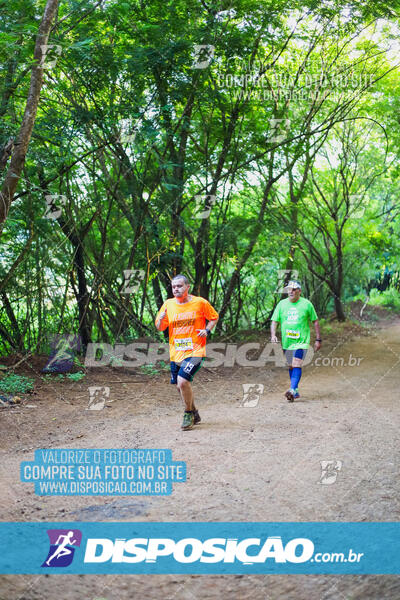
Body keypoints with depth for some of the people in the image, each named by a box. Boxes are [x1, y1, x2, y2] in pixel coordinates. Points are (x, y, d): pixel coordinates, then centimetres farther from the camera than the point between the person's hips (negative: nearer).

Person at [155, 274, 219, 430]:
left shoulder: (200, 302, -4)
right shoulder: (168, 304, 4)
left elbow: (214, 317, 10)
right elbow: (160, 328, 7)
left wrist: (207, 330, -7)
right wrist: (161, 319, -14)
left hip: (195, 351, -5)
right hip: (176, 353, 5)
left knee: (182, 381, -22)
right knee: (180, 386, 13)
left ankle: (189, 414, 0)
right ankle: (194, 414, 37)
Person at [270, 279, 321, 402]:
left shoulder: (306, 304, -1)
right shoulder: (282, 304, 5)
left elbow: (315, 321, 6)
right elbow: (274, 321, 6)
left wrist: (318, 339, 5)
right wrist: (273, 335, -11)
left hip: (301, 341, -4)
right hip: (286, 341, 4)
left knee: (297, 365, -19)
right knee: (291, 366, 13)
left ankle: (292, 390, -27)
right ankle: (296, 391, 26)